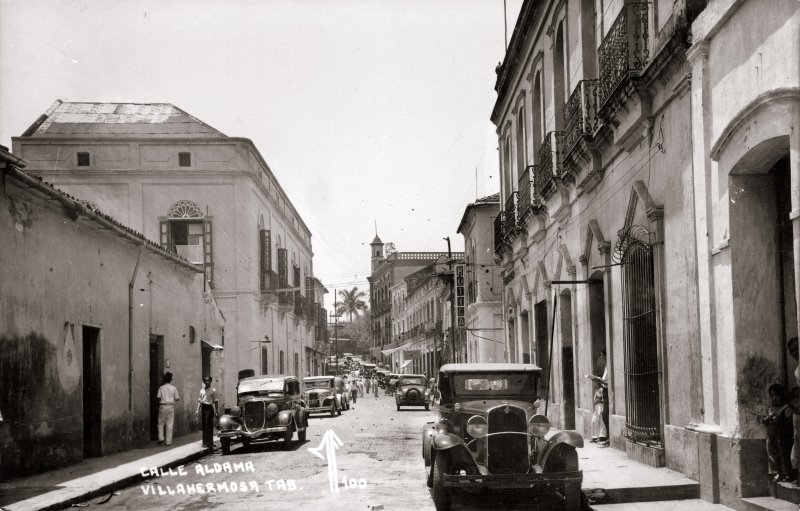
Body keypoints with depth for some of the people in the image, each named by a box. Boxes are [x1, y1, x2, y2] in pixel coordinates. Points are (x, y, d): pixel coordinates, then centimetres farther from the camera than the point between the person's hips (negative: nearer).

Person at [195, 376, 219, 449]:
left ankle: (210, 443, -8)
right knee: (204, 426, 6)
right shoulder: (202, 390, 14)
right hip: (203, 408, 5)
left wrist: (217, 411, -4)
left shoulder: (213, 390, 0)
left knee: (209, 426, -9)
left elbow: (216, 401, 0)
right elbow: (200, 400, 18)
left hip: (209, 408, -5)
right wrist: (198, 409, 9)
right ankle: (205, 442, 14)